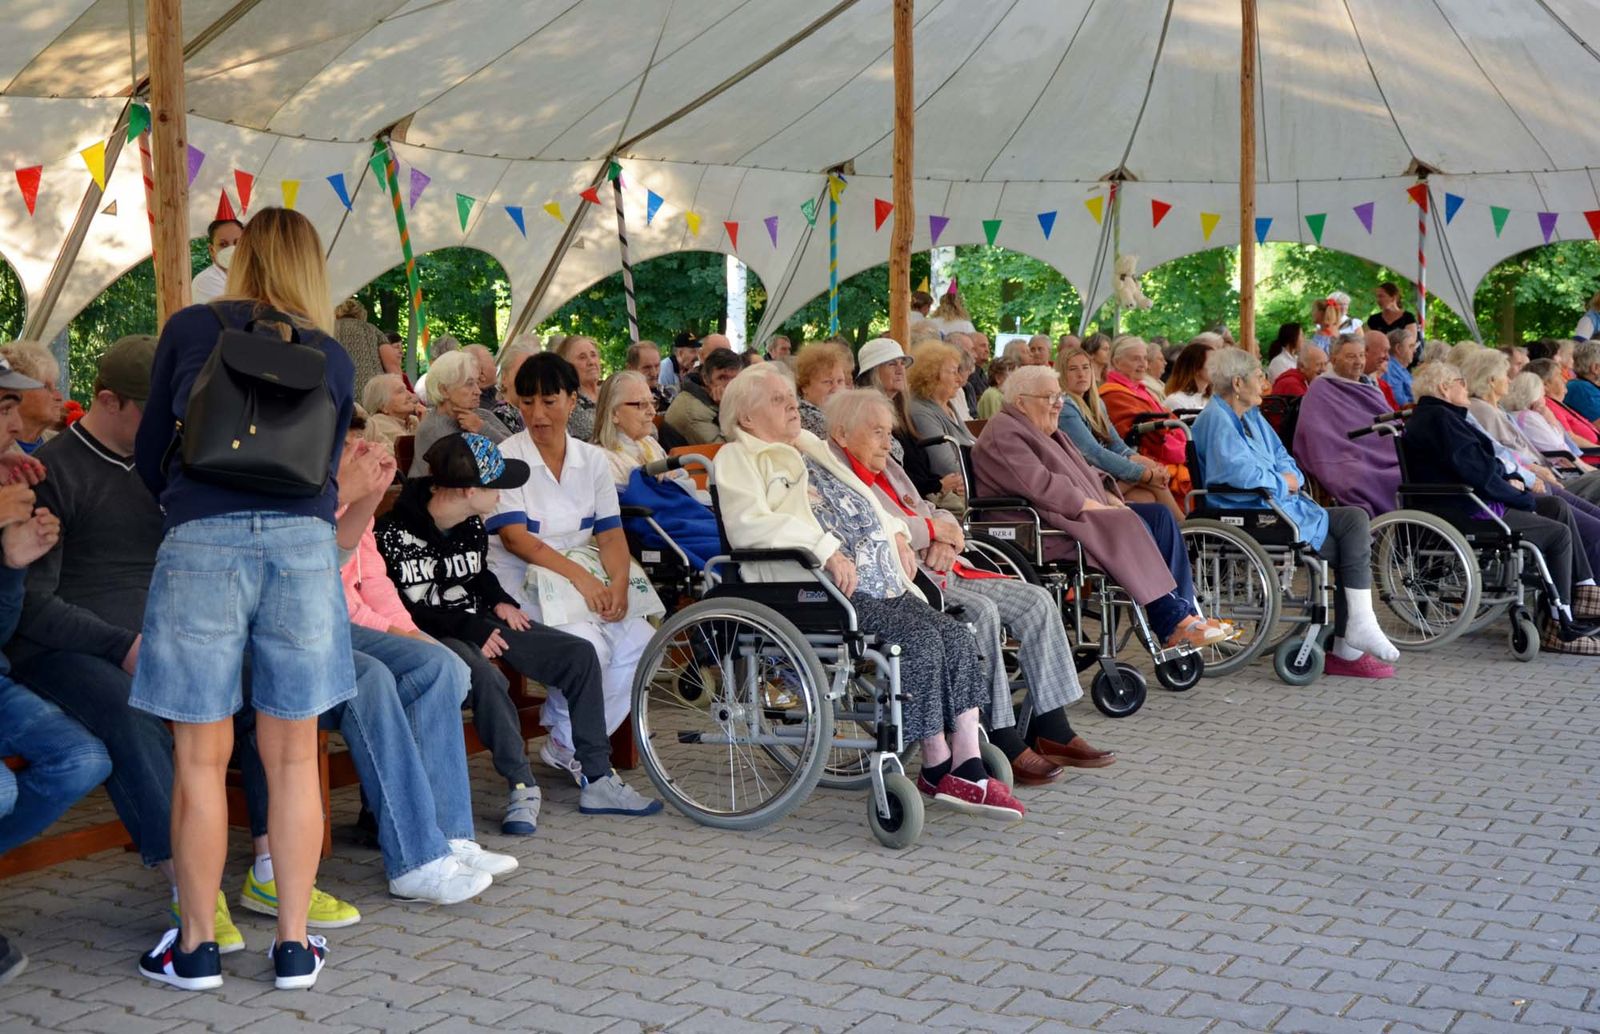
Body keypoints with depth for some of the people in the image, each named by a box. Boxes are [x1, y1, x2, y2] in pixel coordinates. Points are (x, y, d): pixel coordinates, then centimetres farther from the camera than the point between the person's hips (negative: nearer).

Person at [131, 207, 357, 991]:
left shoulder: (191, 328, 11)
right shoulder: (334, 358, 15)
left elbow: (149, 451, 16)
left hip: (202, 538, -1)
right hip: (304, 539, 2)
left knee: (201, 760, 6)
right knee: (293, 758, 8)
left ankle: (196, 944, 15)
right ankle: (293, 944, 14)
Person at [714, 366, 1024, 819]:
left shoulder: (811, 449, 28)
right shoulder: (738, 459, 3)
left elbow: (863, 505, 38)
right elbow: (748, 525, -15)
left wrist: (896, 533, 16)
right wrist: (826, 549, -22)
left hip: (882, 580, 8)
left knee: (956, 636, -14)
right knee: (918, 638, -25)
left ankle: (967, 770, -17)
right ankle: (937, 768, -12)